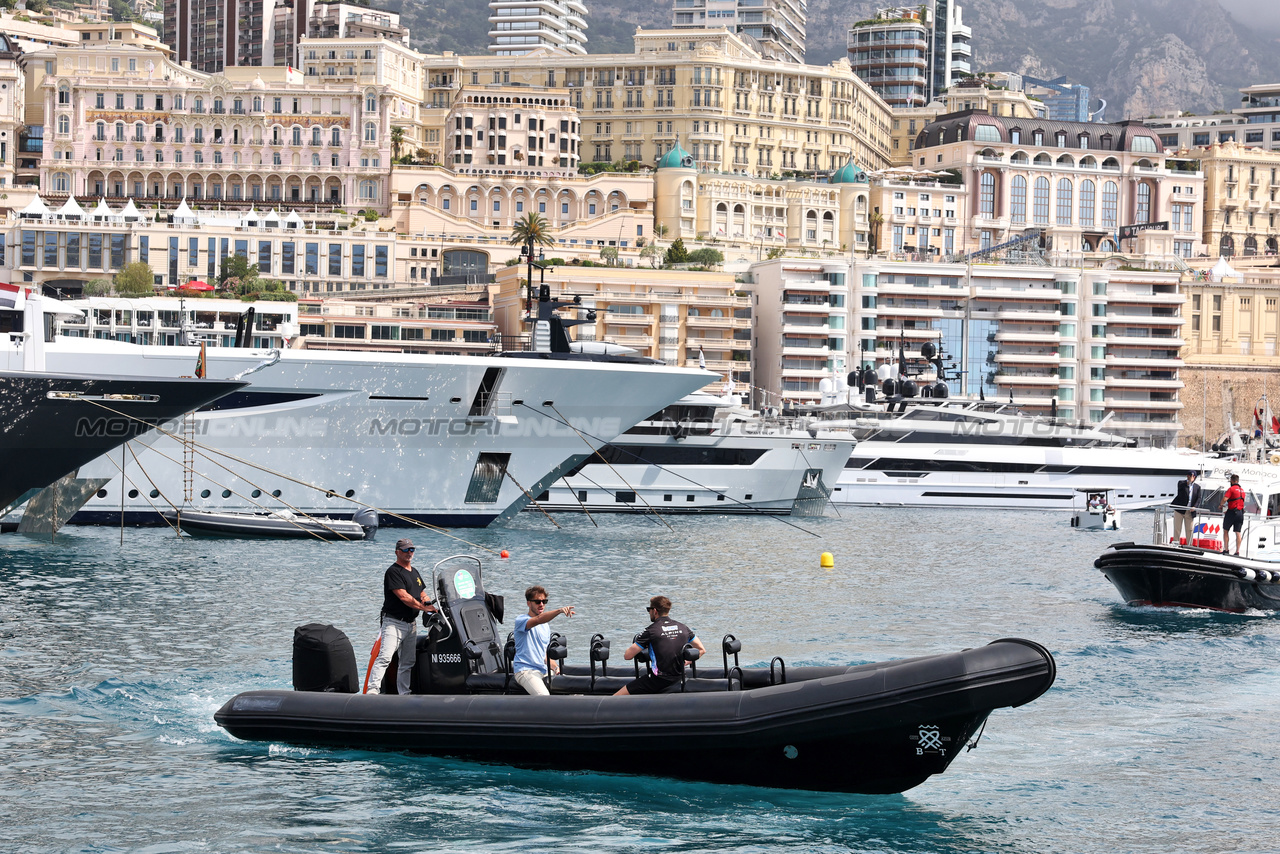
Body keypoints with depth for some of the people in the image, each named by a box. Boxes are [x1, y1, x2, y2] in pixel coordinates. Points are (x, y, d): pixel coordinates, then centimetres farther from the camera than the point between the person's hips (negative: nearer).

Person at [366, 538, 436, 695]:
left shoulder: (414, 572, 18)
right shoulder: (393, 572, -10)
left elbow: (422, 593, 27)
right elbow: (404, 597, -18)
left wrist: (426, 598, 3)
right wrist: (423, 607, -16)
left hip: (411, 623, 9)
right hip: (394, 622, -9)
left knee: (408, 662, 9)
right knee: (385, 657, -20)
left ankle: (403, 693, 14)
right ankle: (373, 689, -28)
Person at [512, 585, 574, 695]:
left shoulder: (546, 627, 22)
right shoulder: (521, 620, -3)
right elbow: (538, 620, -26)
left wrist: (556, 666, 7)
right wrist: (559, 611, -41)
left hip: (543, 672, 8)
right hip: (525, 671, -8)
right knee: (544, 697, -33)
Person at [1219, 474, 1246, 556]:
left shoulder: (1231, 489, -9)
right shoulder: (1242, 490, 13)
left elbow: (1225, 499, -21)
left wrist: (1220, 505, -1)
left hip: (1232, 512, -6)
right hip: (1240, 513, 6)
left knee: (1225, 530, 8)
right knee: (1238, 532, 5)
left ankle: (1225, 550, 2)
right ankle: (1237, 552, 1)